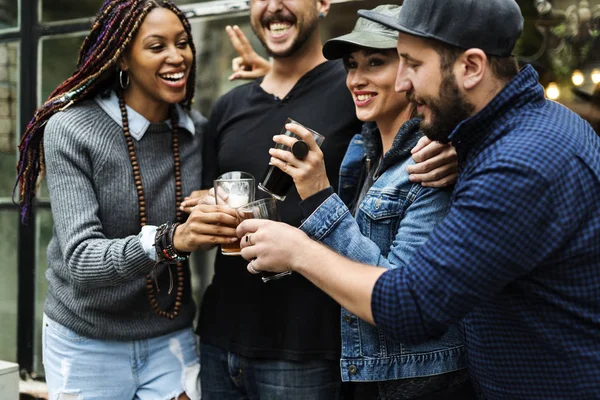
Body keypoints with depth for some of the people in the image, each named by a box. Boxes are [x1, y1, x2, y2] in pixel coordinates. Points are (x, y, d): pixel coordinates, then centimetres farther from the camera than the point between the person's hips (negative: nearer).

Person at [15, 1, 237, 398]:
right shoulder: (70, 130, -15)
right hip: (86, 345, -2)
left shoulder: (200, 132, -3)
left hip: (172, 342, 3)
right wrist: (168, 241, -40)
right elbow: (82, 260, -23)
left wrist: (225, 214, -16)